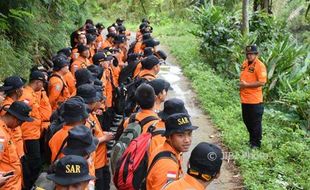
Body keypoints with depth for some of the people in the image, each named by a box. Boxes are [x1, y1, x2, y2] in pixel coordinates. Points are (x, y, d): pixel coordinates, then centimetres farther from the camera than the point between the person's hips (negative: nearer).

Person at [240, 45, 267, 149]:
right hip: (244, 99, 8)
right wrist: (241, 85, 7)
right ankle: (252, 139, 36)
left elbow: (262, 82, -22)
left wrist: (247, 85, -19)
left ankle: (256, 143, 18)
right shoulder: (244, 63, 9)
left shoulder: (259, 65, -15)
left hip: (255, 100, -8)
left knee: (256, 122, 4)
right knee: (246, 120, 19)